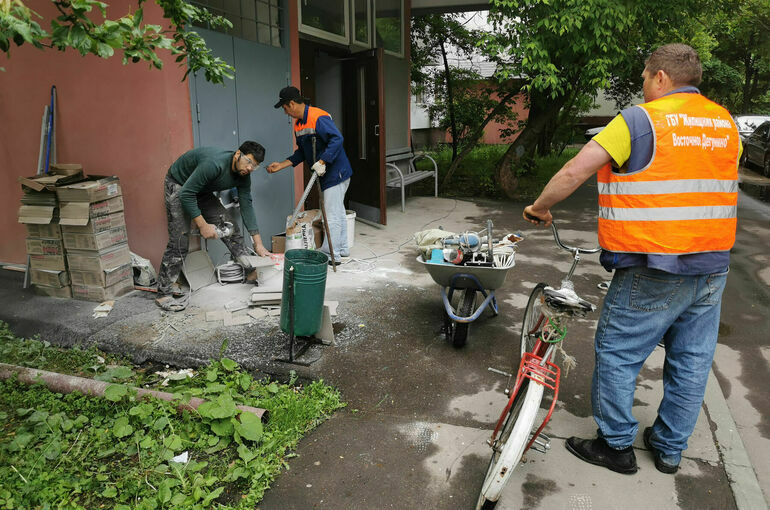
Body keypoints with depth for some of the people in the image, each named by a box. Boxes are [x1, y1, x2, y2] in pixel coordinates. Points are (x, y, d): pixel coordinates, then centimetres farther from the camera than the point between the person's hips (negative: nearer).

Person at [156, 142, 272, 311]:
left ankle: (251, 271, 9)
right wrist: (203, 225, -31)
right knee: (179, 241, -14)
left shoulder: (243, 175, -13)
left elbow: (246, 206, -7)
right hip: (179, 186, -7)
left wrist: (258, 242, -9)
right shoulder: (214, 163, -37)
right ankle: (163, 294, -8)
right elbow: (186, 195, -33)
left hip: (201, 190, 8)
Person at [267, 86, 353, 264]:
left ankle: (332, 254, 2)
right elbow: (301, 153, 18)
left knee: (332, 215, -6)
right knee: (338, 212, 18)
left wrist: (322, 162, -30)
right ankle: (342, 248, 29)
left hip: (336, 172, -10)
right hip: (327, 175, 10)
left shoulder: (318, 117, -19)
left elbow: (337, 139, -29)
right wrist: (281, 165, 11)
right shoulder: (298, 124, 12)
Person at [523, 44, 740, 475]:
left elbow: (574, 172, -16)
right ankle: (671, 448, 31)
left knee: (617, 355, 7)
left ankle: (617, 445, 19)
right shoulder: (726, 123, 10)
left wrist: (540, 207, -2)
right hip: (713, 267, 7)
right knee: (692, 360, 15)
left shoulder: (640, 120, -10)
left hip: (653, 270, -7)